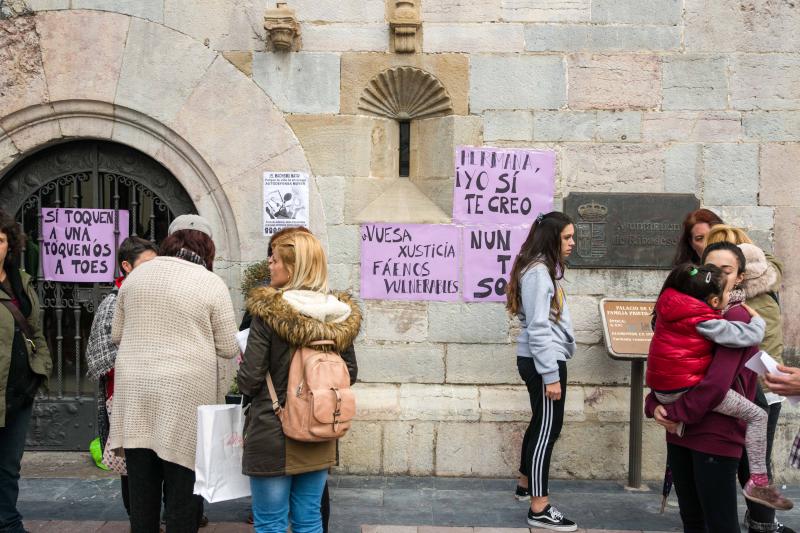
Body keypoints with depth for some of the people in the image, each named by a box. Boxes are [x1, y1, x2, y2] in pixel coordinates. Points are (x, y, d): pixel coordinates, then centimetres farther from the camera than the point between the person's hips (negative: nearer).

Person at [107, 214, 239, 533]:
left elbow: (116, 335, 15)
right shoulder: (211, 283, -5)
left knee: (142, 490, 11)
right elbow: (228, 349, -2)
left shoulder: (136, 275, 7)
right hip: (184, 394, -3)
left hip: (134, 390, 4)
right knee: (181, 486, 6)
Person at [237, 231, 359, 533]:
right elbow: (350, 373, 5)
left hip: (272, 434, -5)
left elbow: (249, 380, -15)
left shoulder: (268, 312, -15)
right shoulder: (340, 314, -1)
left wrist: (243, 375, 6)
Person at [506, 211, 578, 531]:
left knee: (542, 423, 21)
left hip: (544, 359, 10)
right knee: (548, 428, -6)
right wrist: (551, 375, -23)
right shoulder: (538, 272, -17)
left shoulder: (545, 269, 14)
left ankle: (526, 483, 37)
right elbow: (538, 328, -22)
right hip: (543, 361, -10)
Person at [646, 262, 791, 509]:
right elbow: (750, 337, -13)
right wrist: (757, 319, 7)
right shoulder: (704, 321, -14)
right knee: (757, 416, -1)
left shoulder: (669, 304, 6)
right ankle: (758, 481, -1)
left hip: (661, 390, 8)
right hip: (688, 391, -8)